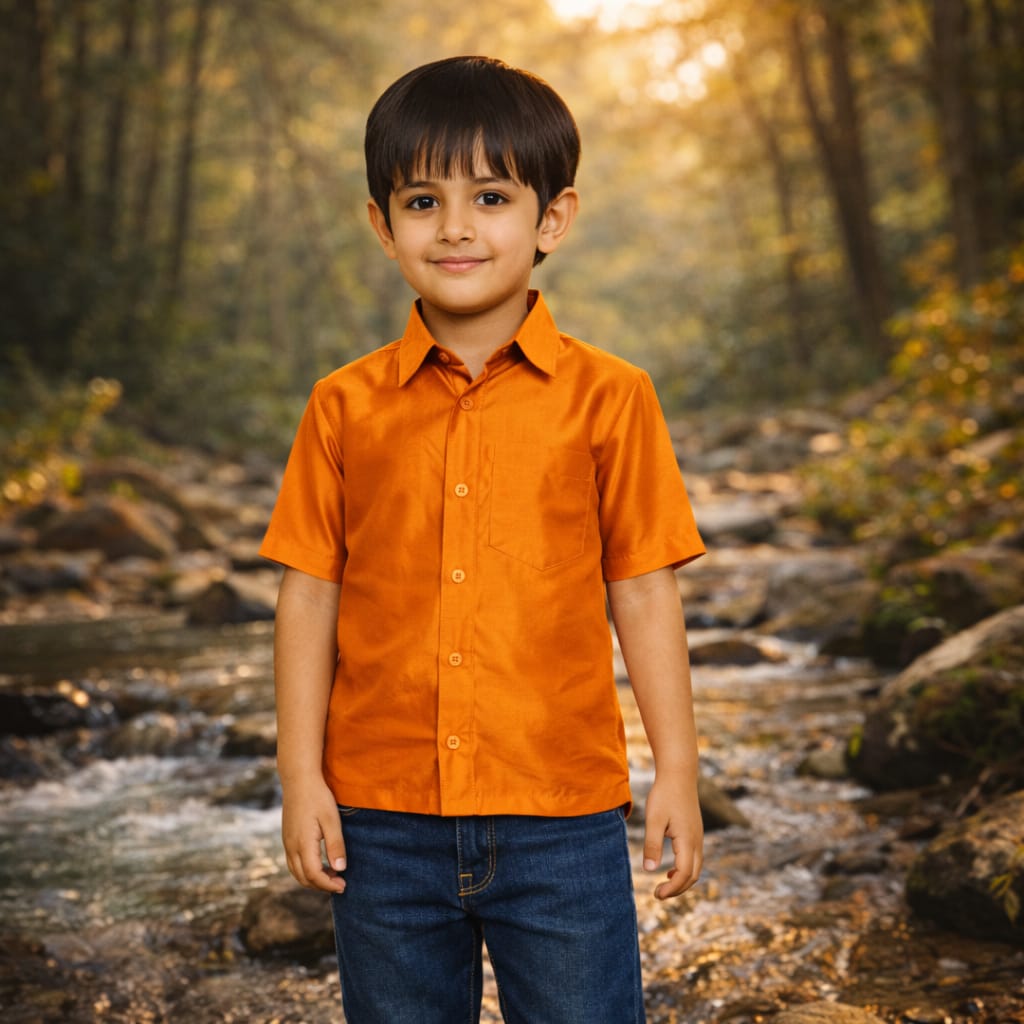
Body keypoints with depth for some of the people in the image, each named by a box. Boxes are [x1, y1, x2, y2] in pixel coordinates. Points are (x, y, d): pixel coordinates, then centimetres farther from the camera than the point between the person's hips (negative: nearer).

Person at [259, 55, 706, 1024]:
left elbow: (642, 591, 0)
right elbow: (311, 592, 4)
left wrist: (676, 772, 1)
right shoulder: (345, 407, 1)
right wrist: (300, 775, 1)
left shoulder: (607, 397, -3)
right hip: (384, 818, 2)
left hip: (561, 818, -1)